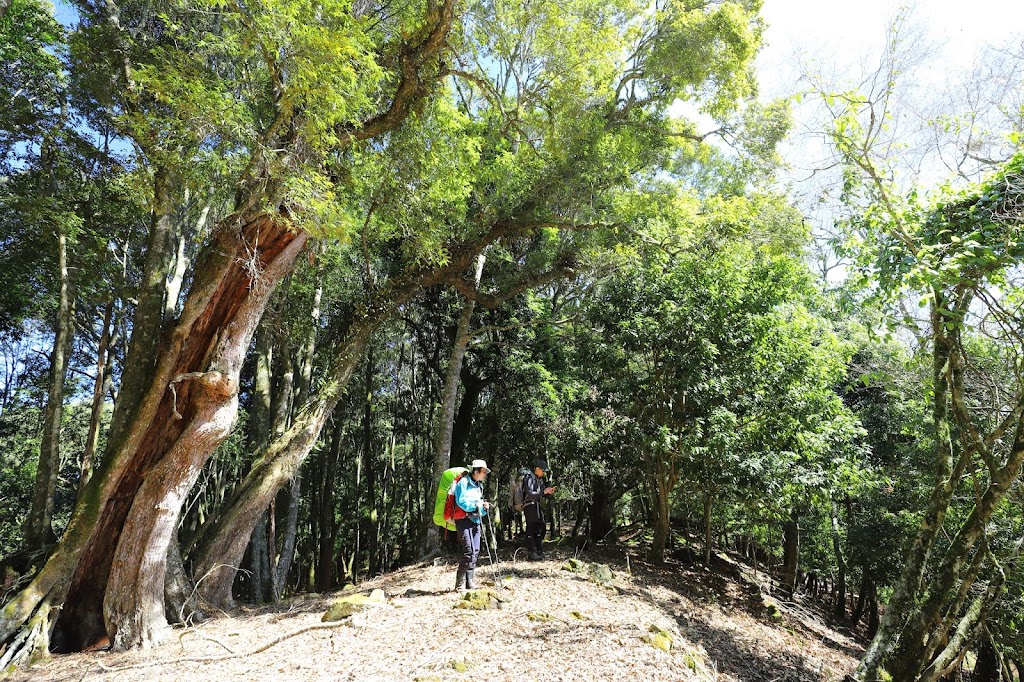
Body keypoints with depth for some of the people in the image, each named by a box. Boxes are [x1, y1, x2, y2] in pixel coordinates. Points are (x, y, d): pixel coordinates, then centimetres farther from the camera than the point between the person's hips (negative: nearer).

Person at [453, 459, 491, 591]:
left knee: (475, 551, 7)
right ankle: (460, 583, -6)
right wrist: (477, 505, -12)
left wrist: (484, 508, 0)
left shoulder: (479, 485, 19)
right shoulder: (463, 482, -7)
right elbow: (461, 502, -17)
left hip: (475, 520, 9)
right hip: (464, 520, -9)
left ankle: (469, 581, 17)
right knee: (469, 552, -14)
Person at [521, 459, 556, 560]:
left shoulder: (540, 479, 15)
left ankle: (540, 552, 21)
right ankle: (532, 553, -3)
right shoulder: (529, 478, -12)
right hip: (530, 506, -9)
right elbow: (530, 494, -22)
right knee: (531, 530, -7)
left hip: (538, 506, 9)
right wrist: (544, 492, -20)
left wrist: (548, 493, 1)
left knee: (540, 529, 12)